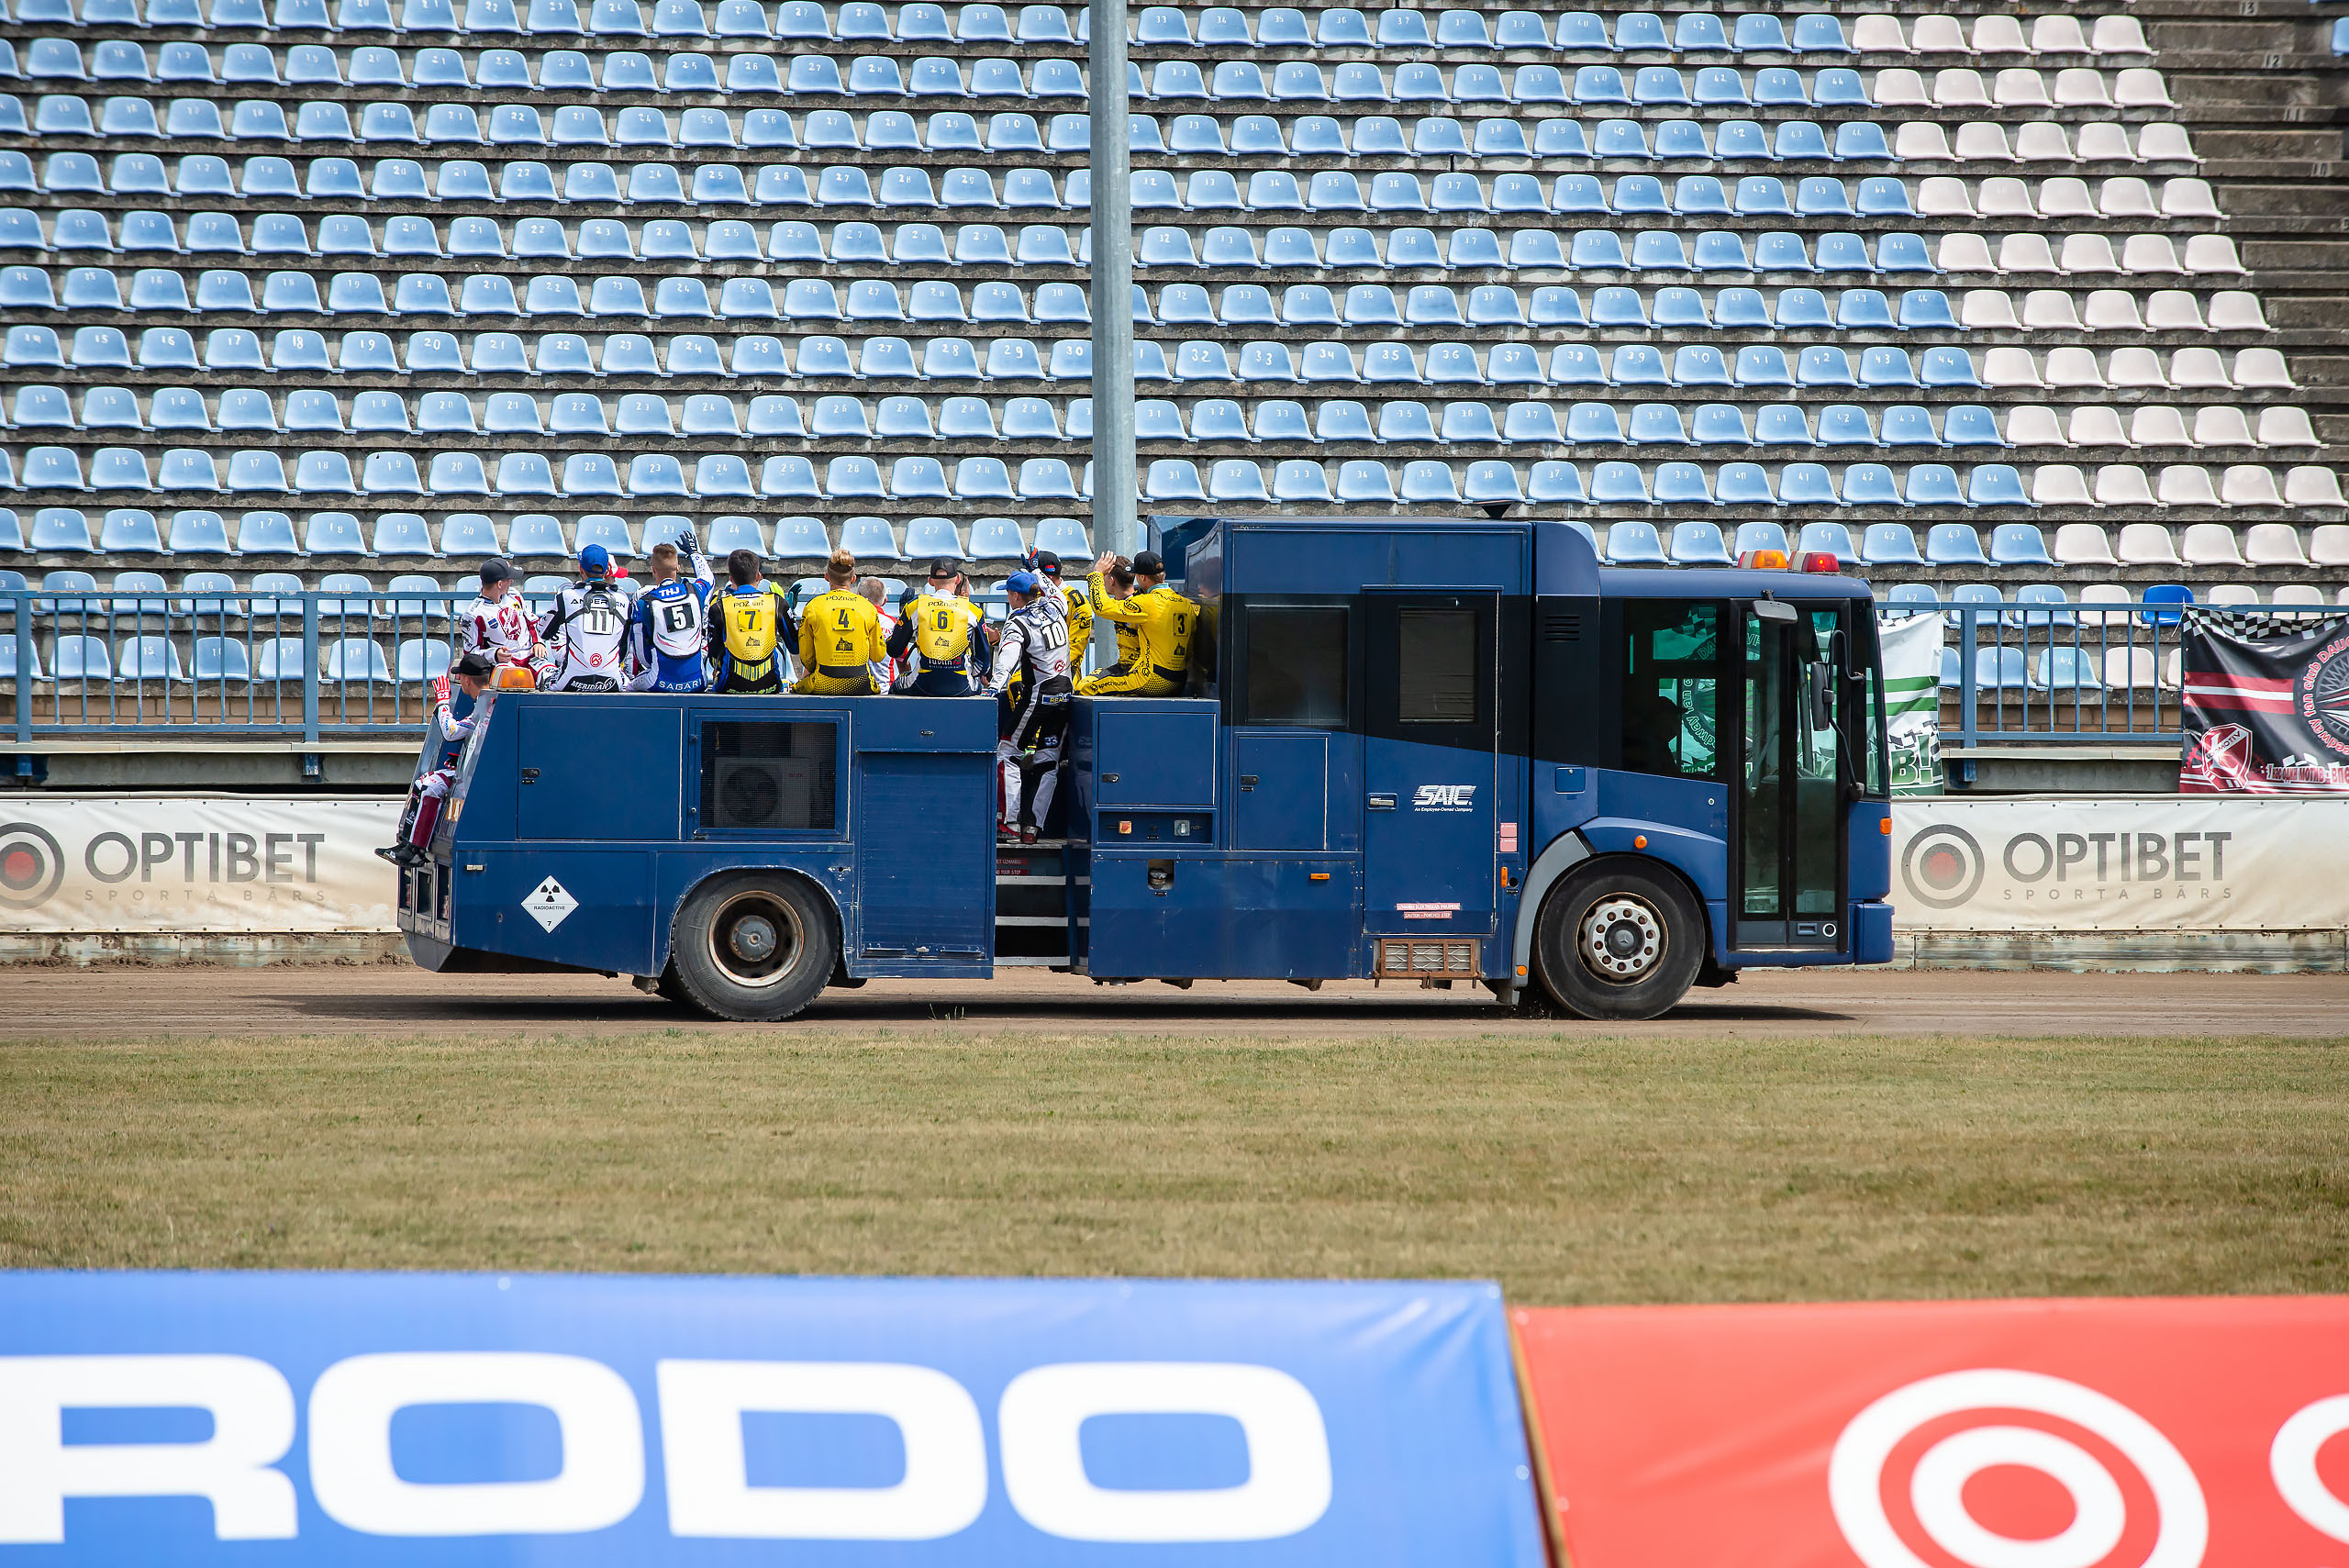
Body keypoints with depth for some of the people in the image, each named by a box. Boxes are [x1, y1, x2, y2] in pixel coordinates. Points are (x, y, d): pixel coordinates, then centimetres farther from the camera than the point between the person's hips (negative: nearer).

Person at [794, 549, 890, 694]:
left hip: (824, 686, -2)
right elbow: (878, 656, 9)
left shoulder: (813, 606, -2)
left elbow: (806, 658, 3)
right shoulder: (868, 607, 2)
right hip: (860, 686, 2)